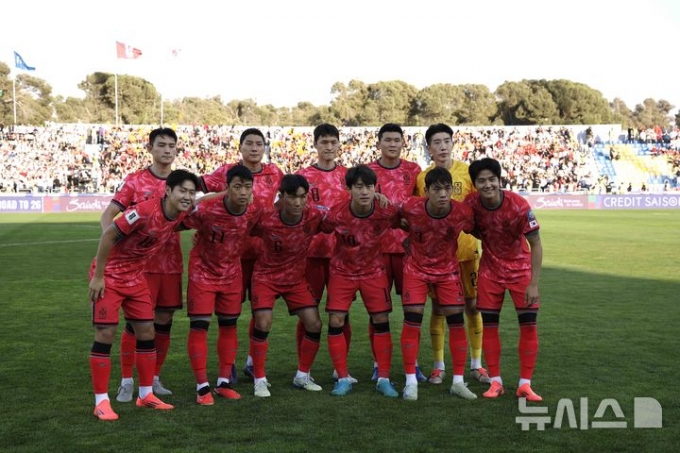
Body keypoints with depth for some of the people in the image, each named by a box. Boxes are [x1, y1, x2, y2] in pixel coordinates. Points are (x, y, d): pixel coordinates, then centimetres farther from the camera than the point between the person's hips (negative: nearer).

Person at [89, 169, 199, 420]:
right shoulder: (145, 211, -29)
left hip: (136, 277, 7)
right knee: (105, 334, -5)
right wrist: (98, 276, -21)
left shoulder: (181, 215, -7)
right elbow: (108, 235, -25)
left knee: (147, 332, 7)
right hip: (109, 275, -7)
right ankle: (101, 401, 3)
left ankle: (146, 395, 19)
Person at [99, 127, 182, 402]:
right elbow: (107, 216, -5)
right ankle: (126, 381, 8)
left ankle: (154, 378, 21)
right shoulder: (135, 181, -2)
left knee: (164, 320, 8)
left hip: (171, 262, 4)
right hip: (141, 261, -4)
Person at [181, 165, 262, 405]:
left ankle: (224, 382, 22)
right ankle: (202, 386, 4)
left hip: (232, 274, 4)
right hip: (203, 272, -4)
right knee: (199, 326, -5)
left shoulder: (255, 213, -14)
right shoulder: (206, 210, -27)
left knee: (229, 325, 9)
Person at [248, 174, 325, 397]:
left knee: (314, 324, -3)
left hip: (296, 278, 3)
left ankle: (302, 376, 18)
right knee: (262, 324, -16)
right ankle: (260, 380, 2)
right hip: (266, 276, -3)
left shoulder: (314, 216, -20)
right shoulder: (265, 219, -27)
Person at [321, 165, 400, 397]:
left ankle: (383, 379, 11)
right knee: (335, 322, -6)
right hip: (342, 271, -1)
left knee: (381, 322, 0)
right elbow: (322, 230, -6)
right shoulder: (336, 214, -25)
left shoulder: (387, 211, -21)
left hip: (374, 271, 1)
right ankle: (343, 379, 7)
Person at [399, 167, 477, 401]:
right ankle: (411, 382, 4)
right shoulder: (411, 207, -25)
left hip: (447, 269, 1)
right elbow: (395, 218, -2)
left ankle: (458, 381, 11)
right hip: (416, 268, -1)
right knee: (412, 321, -7)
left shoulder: (463, 212, -22)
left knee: (457, 321, -1)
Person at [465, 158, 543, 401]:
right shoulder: (471, 204, -17)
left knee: (528, 324, -5)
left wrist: (534, 283, -22)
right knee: (489, 324, 1)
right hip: (490, 269, 2)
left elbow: (535, 244, -19)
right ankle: (495, 382, 13)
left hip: (520, 267, -2)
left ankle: (525, 384, 5)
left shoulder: (518, 206, -26)